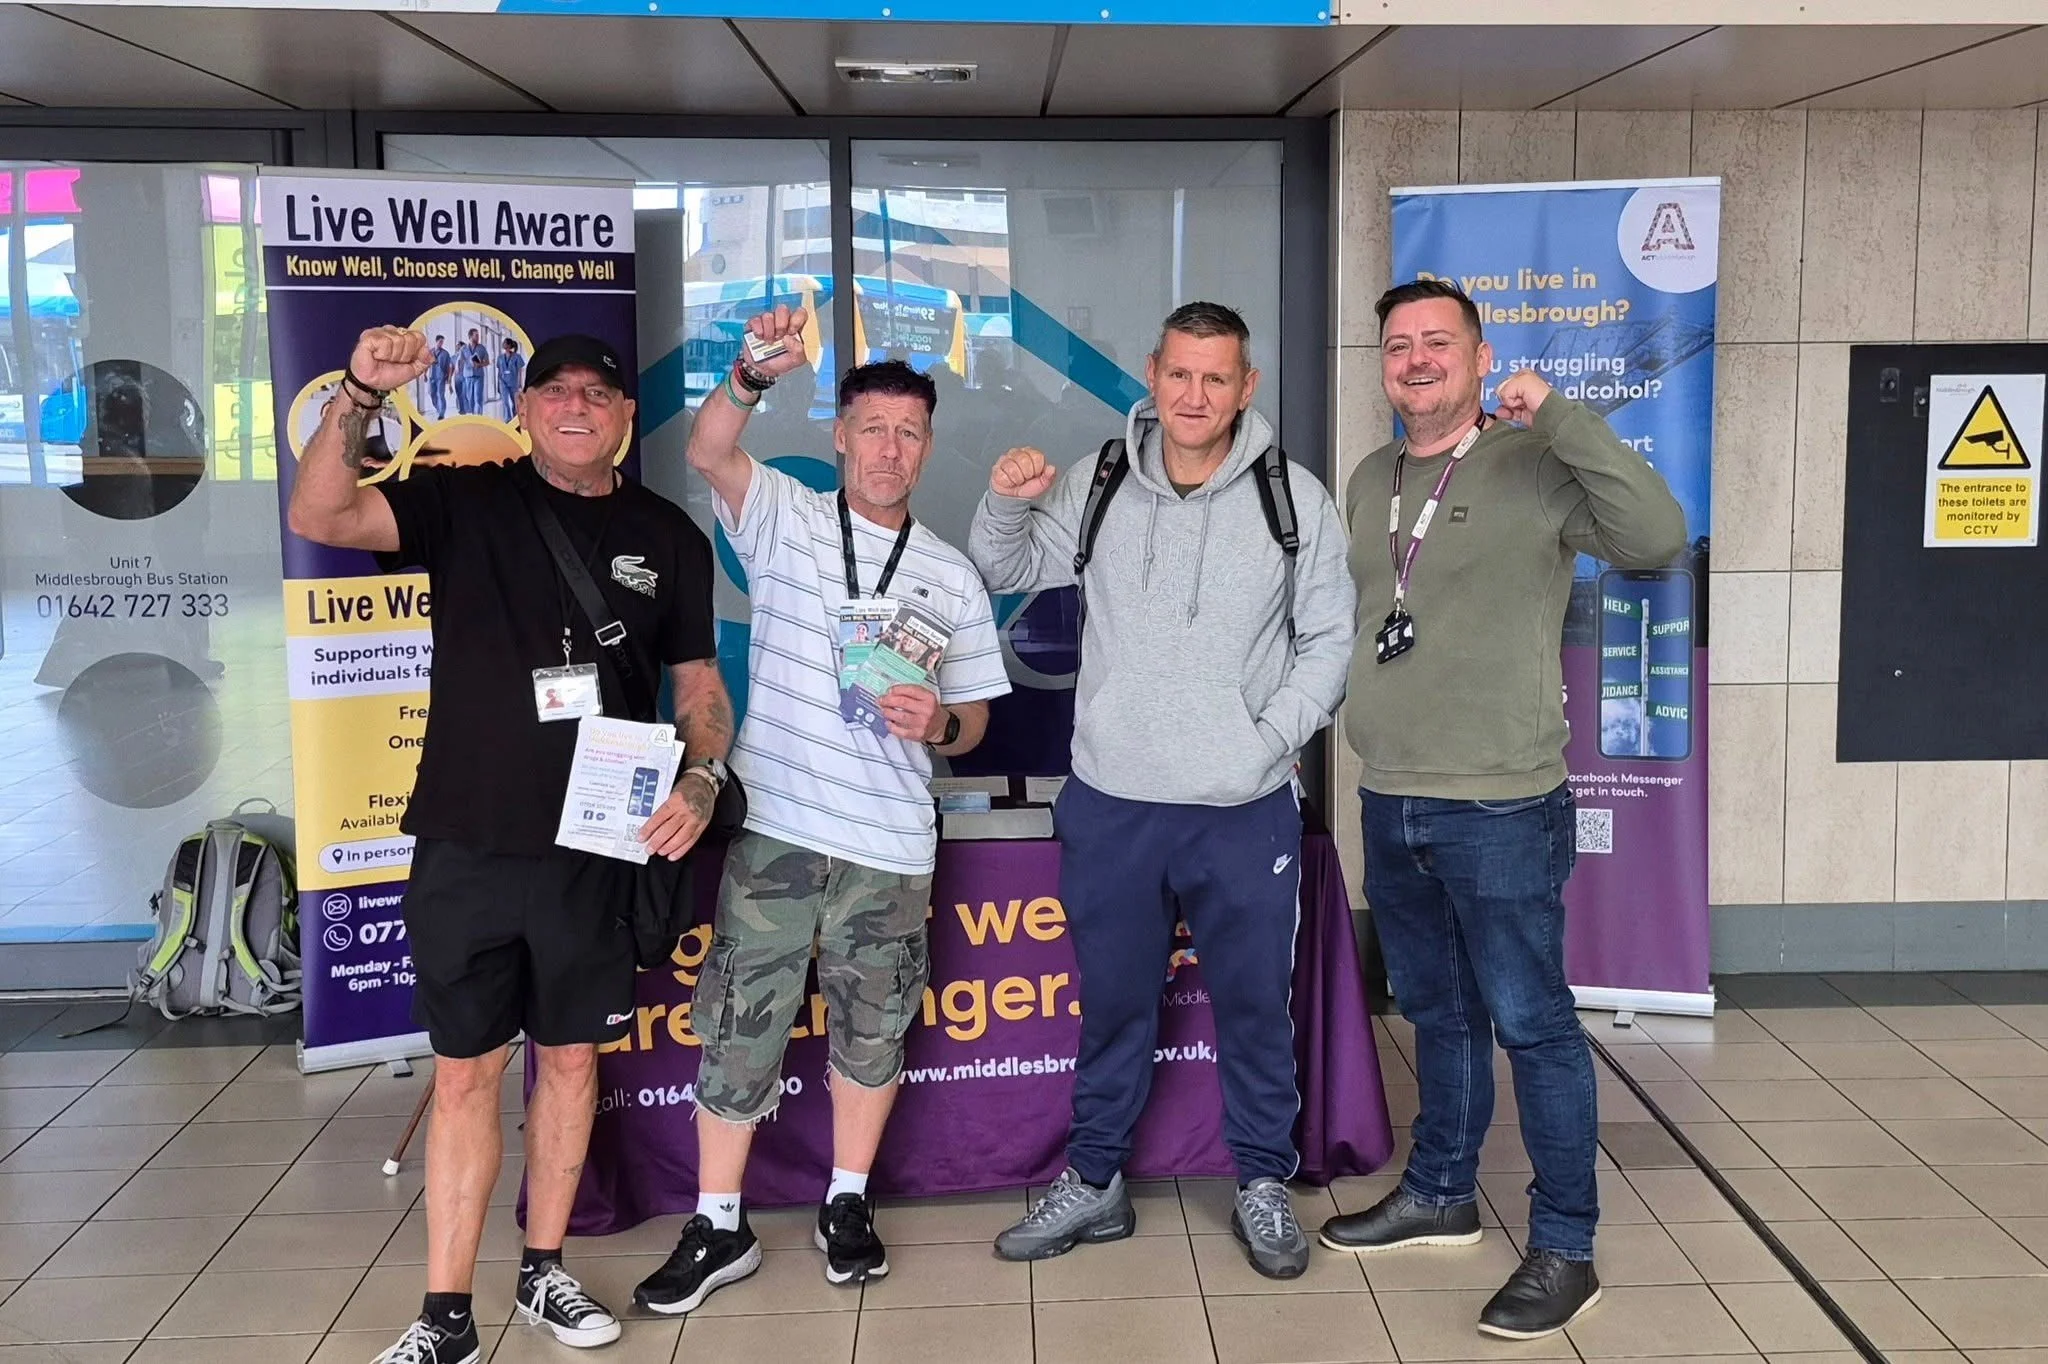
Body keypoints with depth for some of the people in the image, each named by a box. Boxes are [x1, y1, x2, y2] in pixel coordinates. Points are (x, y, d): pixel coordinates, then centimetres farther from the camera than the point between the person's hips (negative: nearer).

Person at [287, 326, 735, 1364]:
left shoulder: (665, 536, 5)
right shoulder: (467, 502, -1)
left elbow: (699, 681, 9)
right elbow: (317, 516, -15)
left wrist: (700, 781, -8)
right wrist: (360, 394, -28)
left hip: (595, 850, 2)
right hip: (466, 848, -2)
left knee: (570, 1058, 13)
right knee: (465, 1074, 5)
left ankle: (544, 1272, 30)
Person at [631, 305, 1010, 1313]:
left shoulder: (950, 576, 9)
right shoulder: (786, 520, 2)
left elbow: (974, 719, 11)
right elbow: (707, 451, -18)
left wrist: (939, 724, -12)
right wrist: (758, 372, -36)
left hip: (890, 847, 2)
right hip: (773, 827, -2)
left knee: (870, 1033, 12)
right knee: (739, 1029, 4)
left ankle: (847, 1206, 30)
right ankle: (719, 1226, 17)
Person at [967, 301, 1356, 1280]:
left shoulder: (1296, 499, -3)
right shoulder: (1096, 488, 0)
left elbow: (1329, 639, 2)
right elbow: (1004, 571, 9)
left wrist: (1274, 738, -8)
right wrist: (1007, 503, -11)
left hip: (1245, 812, -1)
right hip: (1111, 804, 1)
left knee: (1255, 1005, 11)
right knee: (1112, 1003, 15)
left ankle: (1264, 1187, 30)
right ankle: (1094, 1182, 30)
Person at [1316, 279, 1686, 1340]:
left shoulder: (1535, 468, -10)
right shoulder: (1368, 483, 11)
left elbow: (1657, 538, -24)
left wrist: (1559, 416, -25)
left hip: (1502, 810, -6)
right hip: (1389, 804, 7)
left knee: (1530, 1024, 1)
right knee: (1437, 1014, 20)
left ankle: (1564, 1250, 13)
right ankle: (1440, 1195, 36)